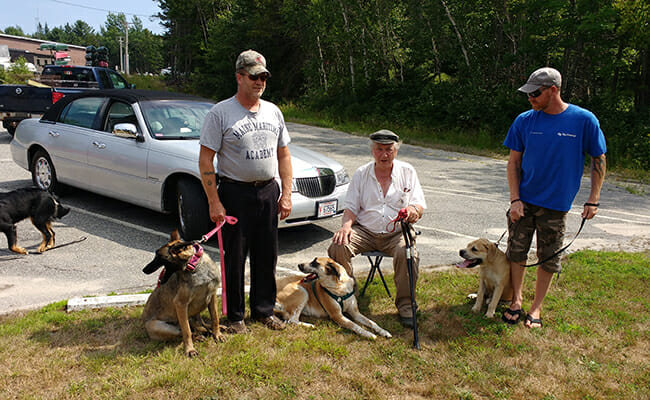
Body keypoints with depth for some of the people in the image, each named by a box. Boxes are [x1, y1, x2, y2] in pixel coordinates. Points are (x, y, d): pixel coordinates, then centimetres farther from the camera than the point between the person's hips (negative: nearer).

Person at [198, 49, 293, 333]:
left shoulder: (273, 112, 10)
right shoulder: (220, 113, -7)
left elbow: (283, 155, 14)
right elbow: (205, 160, -9)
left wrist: (286, 193, 6)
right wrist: (214, 202, -14)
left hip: (269, 192, 5)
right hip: (235, 192, -5)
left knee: (266, 256, 12)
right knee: (235, 257, 4)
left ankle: (264, 310, 28)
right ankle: (235, 315, 20)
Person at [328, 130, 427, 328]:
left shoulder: (407, 172, 8)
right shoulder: (361, 173, 9)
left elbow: (419, 206, 5)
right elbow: (351, 206, 8)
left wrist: (414, 210, -20)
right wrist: (346, 224, -14)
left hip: (397, 232, -1)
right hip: (365, 231, 1)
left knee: (407, 253, -33)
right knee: (339, 245, -26)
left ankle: (405, 305, -13)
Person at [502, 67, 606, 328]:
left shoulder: (584, 120, -8)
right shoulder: (524, 121, -2)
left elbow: (598, 160, 1)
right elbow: (514, 162, 2)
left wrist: (593, 200, -2)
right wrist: (515, 199, -6)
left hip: (556, 205, -1)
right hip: (524, 201, 2)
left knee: (549, 260, 8)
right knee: (516, 253, 7)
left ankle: (536, 308, 24)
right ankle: (516, 300, 26)